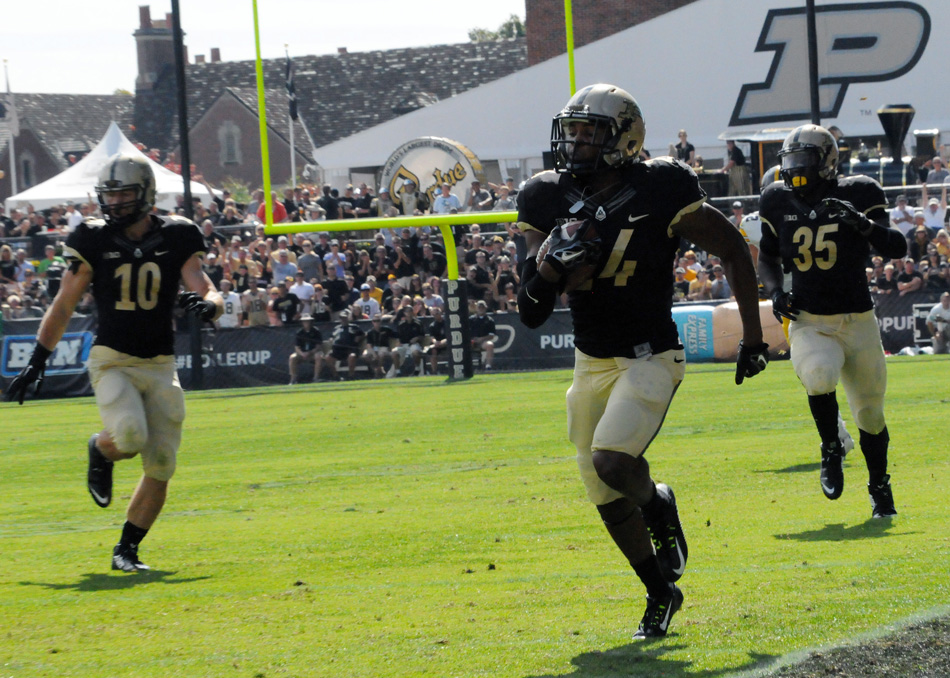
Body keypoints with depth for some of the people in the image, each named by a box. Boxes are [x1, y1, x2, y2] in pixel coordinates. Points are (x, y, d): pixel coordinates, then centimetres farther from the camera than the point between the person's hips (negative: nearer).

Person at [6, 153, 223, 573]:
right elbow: (63, 306, 5)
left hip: (161, 366, 2)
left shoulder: (176, 239, 2)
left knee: (160, 466, -2)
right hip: (112, 361, -2)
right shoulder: (94, 242, 0)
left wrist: (207, 305, -28)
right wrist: (37, 362, 2)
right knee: (129, 436, -29)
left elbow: (208, 293, -3)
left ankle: (127, 549, 13)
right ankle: (99, 452, 8)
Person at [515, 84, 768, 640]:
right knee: (608, 502, 9)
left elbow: (735, 252, -3)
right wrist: (546, 271, -24)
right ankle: (661, 593, 31)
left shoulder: (660, 194, -15)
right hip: (592, 362, 5)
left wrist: (753, 337, -2)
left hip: (650, 359, -5)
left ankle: (660, 508, 9)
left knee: (611, 460, -25)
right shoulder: (551, 202, -2)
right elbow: (532, 315, -1)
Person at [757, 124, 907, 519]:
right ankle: (831, 450, -7)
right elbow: (767, 258, 19)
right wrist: (775, 291, -1)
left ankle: (880, 488, 31)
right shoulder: (779, 202, 4)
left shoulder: (858, 196, -6)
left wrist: (861, 222, -32)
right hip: (809, 324, 1)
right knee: (819, 374, -32)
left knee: (870, 413, 6)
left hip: (858, 323, -1)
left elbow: (896, 249, -16)